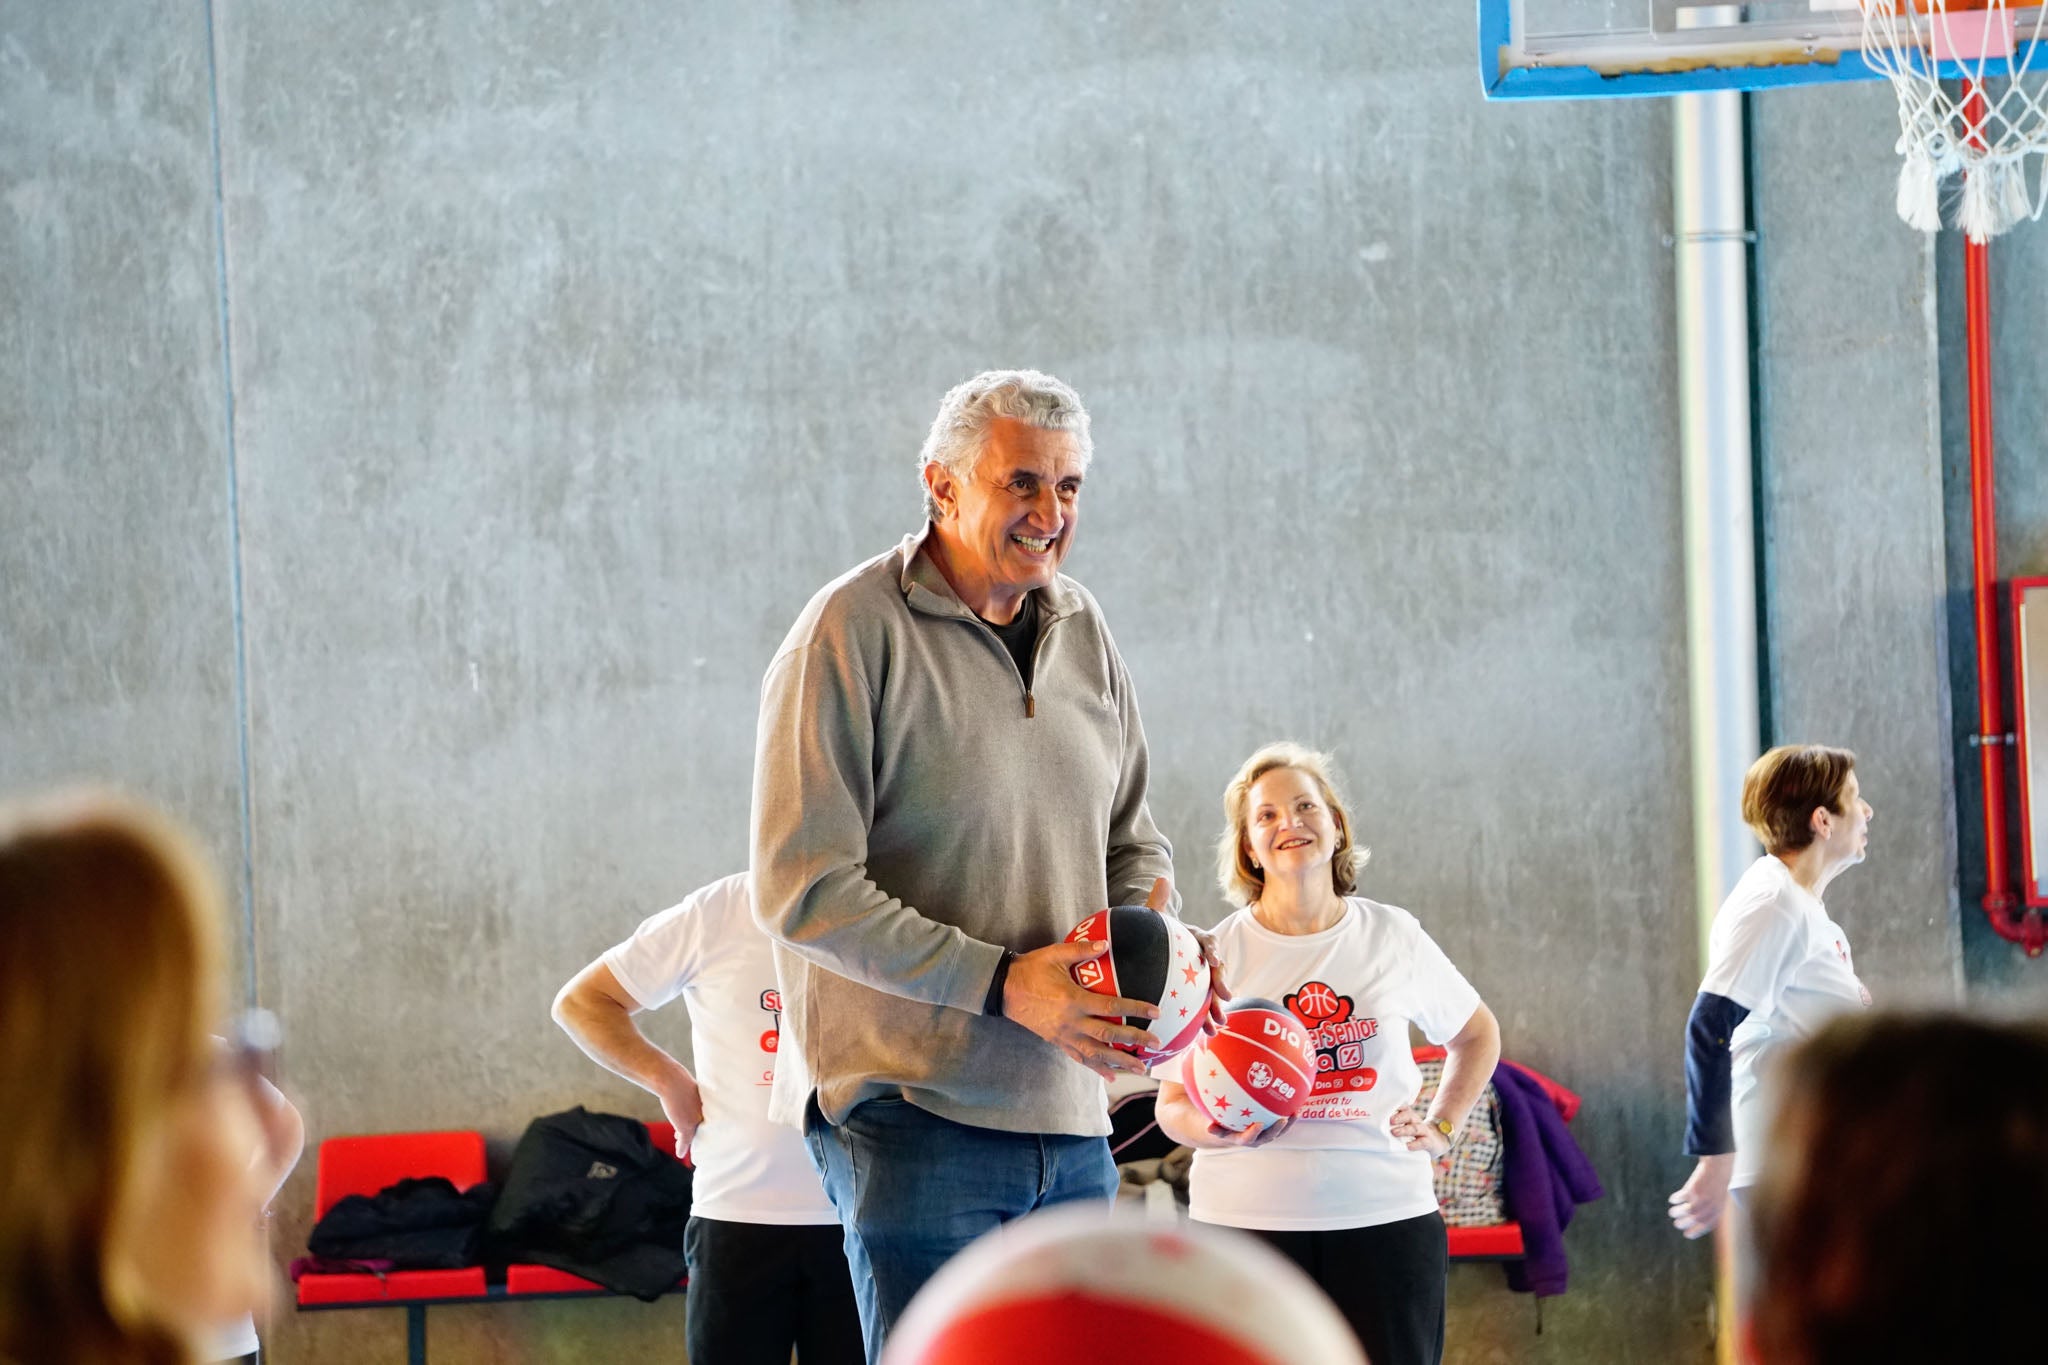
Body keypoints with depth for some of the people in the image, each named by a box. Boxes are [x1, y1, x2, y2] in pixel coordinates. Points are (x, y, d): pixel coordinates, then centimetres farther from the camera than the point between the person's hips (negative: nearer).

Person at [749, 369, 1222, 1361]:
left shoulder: (1081, 630, 13)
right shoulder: (852, 631, -9)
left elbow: (1133, 841, 22)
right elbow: (804, 889, -15)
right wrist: (1002, 983, -20)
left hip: (1070, 1126, 7)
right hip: (915, 1112, -7)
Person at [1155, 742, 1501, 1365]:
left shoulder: (1393, 936, 7)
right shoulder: (1217, 955, 3)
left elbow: (1477, 1035, 24)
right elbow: (1172, 1107, 5)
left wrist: (1442, 1129, 11)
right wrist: (1214, 1127, -17)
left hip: (1385, 1217, 1)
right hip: (1245, 1215, -1)